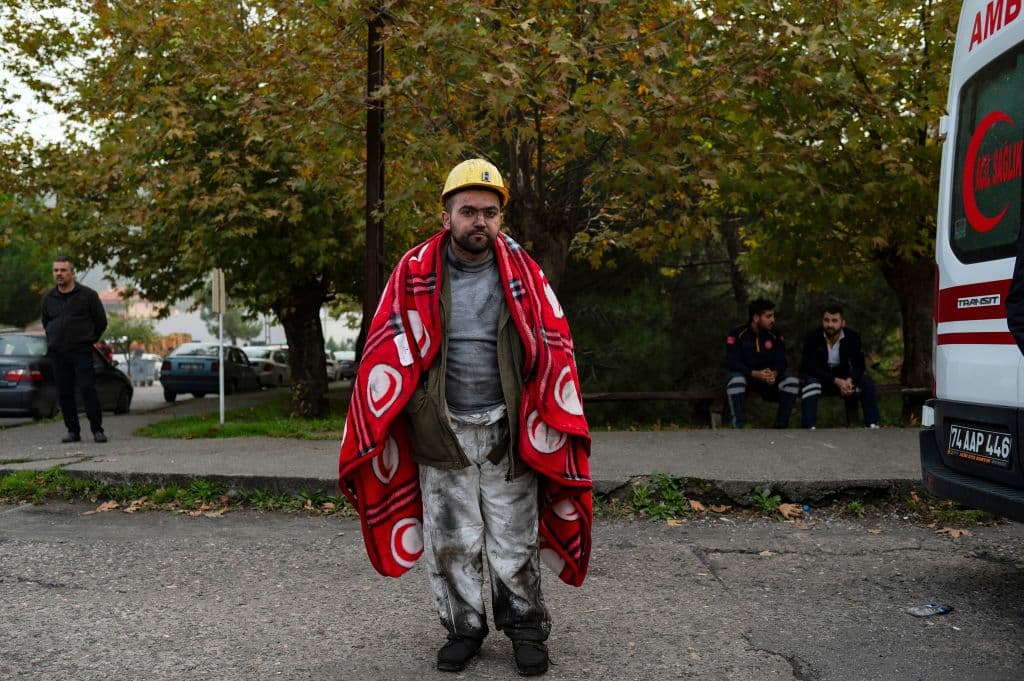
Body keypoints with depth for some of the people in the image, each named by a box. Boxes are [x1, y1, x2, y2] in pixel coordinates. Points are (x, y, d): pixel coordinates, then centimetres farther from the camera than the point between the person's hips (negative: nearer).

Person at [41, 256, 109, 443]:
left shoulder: (88, 295, -2)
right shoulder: (48, 298, 10)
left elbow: (101, 321, 5)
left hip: (81, 352, -4)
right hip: (58, 353, 4)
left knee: (88, 389, -11)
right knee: (64, 393, 4)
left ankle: (97, 430, -7)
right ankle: (73, 431, 12)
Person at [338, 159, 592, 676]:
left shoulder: (523, 274, -1)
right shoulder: (415, 273, -2)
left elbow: (552, 350, 0)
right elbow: (388, 350, -1)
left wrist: (551, 429, -6)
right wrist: (372, 431, -5)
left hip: (506, 431, 0)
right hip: (441, 432, 1)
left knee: (515, 540, 9)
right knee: (451, 541, 11)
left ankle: (526, 628, 27)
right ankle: (463, 627, 29)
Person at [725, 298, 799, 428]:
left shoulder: (774, 336, -1)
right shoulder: (737, 334, -13)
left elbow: (781, 362, -5)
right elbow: (732, 363, -19)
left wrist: (774, 373, -30)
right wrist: (755, 373, -34)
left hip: (769, 377, 4)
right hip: (743, 374, -4)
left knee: (792, 382, -21)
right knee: (736, 380, -39)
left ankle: (781, 426, -13)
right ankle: (739, 426, -29)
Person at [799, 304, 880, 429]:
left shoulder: (853, 337, -12)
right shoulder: (812, 337, -21)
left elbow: (859, 365, -14)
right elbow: (811, 367, -27)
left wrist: (849, 380, -37)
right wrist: (836, 381, -38)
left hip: (842, 378, 3)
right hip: (817, 377, -3)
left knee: (867, 382, -21)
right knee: (811, 383, -36)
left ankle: (872, 426, -17)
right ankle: (809, 429, -42)